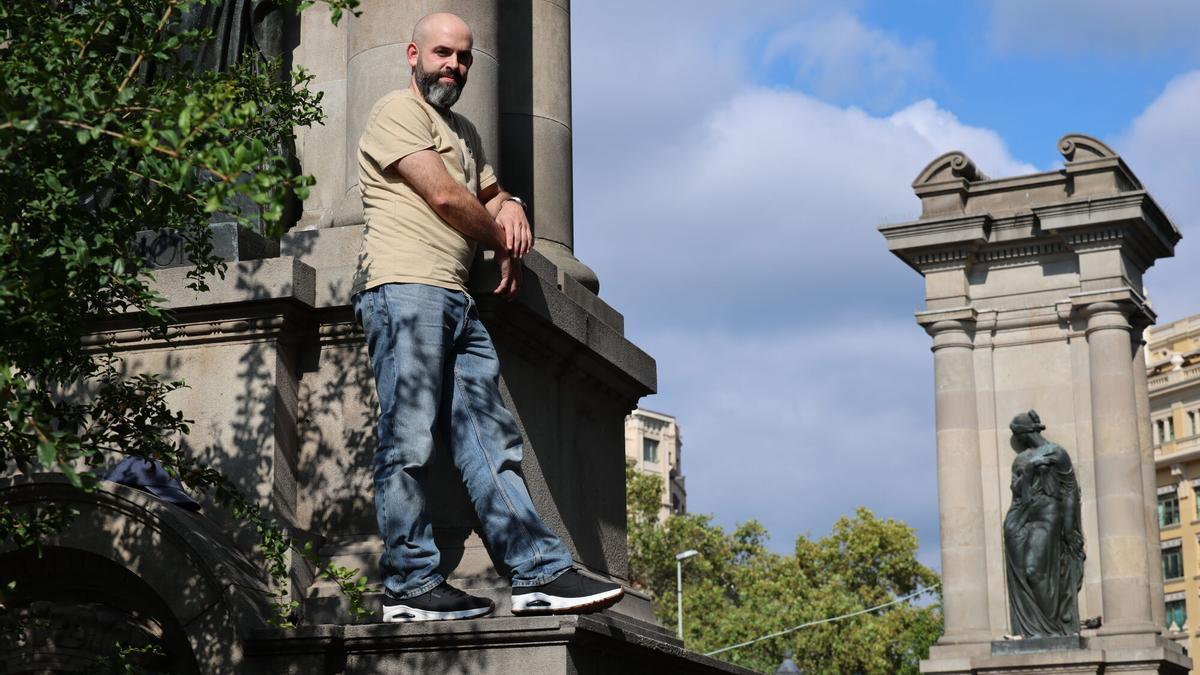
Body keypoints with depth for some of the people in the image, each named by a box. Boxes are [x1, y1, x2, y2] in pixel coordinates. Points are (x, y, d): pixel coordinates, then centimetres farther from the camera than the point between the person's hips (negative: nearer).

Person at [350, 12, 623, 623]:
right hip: (404, 290, -9)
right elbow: (444, 196, -7)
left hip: (457, 300, 9)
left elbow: (491, 197, 34)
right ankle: (411, 584, -10)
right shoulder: (397, 112, 2)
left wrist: (511, 211, 9)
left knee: (490, 441, 0)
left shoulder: (464, 132, 29)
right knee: (408, 441, -11)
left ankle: (540, 572, -5)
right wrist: (503, 242, 8)